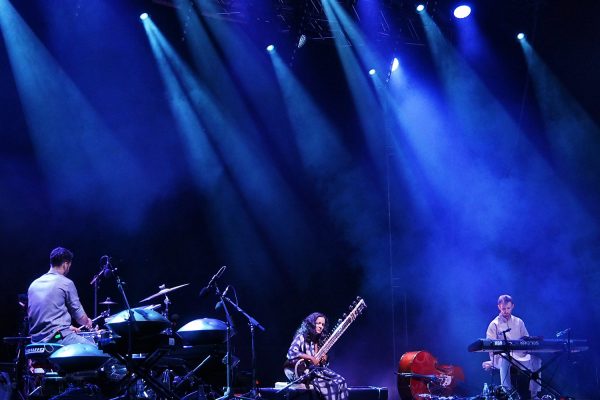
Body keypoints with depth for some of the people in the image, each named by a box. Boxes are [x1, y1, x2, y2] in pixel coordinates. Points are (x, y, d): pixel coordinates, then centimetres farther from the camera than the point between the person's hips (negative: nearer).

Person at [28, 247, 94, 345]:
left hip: (37, 341, 8)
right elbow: (79, 315, 0)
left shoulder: (34, 284, 15)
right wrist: (87, 322, 24)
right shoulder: (66, 283, -5)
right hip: (59, 337, -8)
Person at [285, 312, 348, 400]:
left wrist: (324, 358, 0)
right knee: (331, 384, -28)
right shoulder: (301, 336, -6)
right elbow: (291, 353, -22)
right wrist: (311, 358, -23)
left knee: (341, 381, -17)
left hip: (318, 369, 7)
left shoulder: (320, 340, 15)